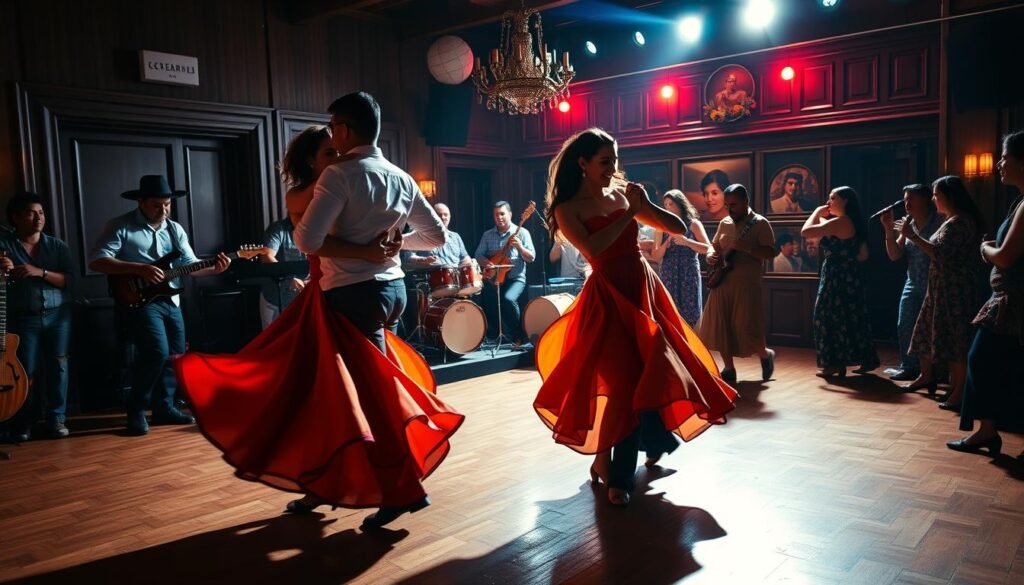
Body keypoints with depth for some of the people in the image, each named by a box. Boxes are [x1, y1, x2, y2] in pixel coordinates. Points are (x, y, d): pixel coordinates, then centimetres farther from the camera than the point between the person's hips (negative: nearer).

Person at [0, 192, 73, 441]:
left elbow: (67, 281, -2)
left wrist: (40, 272, -16)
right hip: (23, 318, -1)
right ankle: (23, 423, 15)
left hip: (58, 315, 2)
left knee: (58, 366, 1)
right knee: (27, 372, -1)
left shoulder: (57, 246, 5)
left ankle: (56, 419, 11)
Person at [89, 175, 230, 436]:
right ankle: (136, 410, -2)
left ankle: (164, 407, 22)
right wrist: (139, 268, -21)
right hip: (138, 299, -7)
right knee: (158, 352, -19)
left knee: (176, 355, 8)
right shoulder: (121, 226, -5)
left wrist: (213, 268, -11)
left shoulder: (175, 229, 13)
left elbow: (190, 265, 10)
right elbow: (96, 261, -12)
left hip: (170, 300, 7)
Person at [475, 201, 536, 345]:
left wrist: (519, 247, -20)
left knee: (508, 299, -33)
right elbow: (478, 255, 9)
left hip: (515, 278, -3)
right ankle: (493, 335, 5)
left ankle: (519, 336, -12)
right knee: (486, 303, -22)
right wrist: (486, 263, -12)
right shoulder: (487, 235, 12)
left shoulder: (521, 232, 2)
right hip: (492, 278, 3)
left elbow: (531, 258, -3)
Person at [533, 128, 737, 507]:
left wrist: (644, 205, -8)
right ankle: (605, 465, 11)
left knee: (653, 371, 9)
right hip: (609, 296, -5)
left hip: (643, 289, 5)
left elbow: (680, 229, 8)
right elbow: (591, 248, -22)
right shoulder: (568, 208, -4)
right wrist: (629, 213, -15)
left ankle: (655, 440, 32)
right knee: (624, 380, -8)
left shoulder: (622, 196, 8)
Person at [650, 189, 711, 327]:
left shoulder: (693, 224, 4)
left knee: (690, 317, -1)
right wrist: (666, 243, -12)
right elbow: (656, 257, 5)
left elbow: (707, 248, -6)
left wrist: (686, 241, -16)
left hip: (689, 276, -1)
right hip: (668, 277, 1)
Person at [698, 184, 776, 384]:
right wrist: (711, 255, -1)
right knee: (720, 327, 2)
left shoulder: (760, 223, -4)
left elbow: (770, 252, -10)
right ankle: (729, 369, 15)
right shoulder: (724, 223, 13)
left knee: (745, 329, -6)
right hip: (722, 282, 6)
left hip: (746, 285, -5)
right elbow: (714, 245, 22)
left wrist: (746, 248, -24)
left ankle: (766, 355, 24)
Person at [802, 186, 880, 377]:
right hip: (849, 277, 9)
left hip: (837, 278, -9)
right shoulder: (854, 223, 13)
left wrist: (817, 212, -7)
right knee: (851, 319, 13)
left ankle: (835, 363, 4)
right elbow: (863, 255, 19)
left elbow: (805, 231, -21)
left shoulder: (839, 222, -16)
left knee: (833, 318, -2)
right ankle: (866, 359, 19)